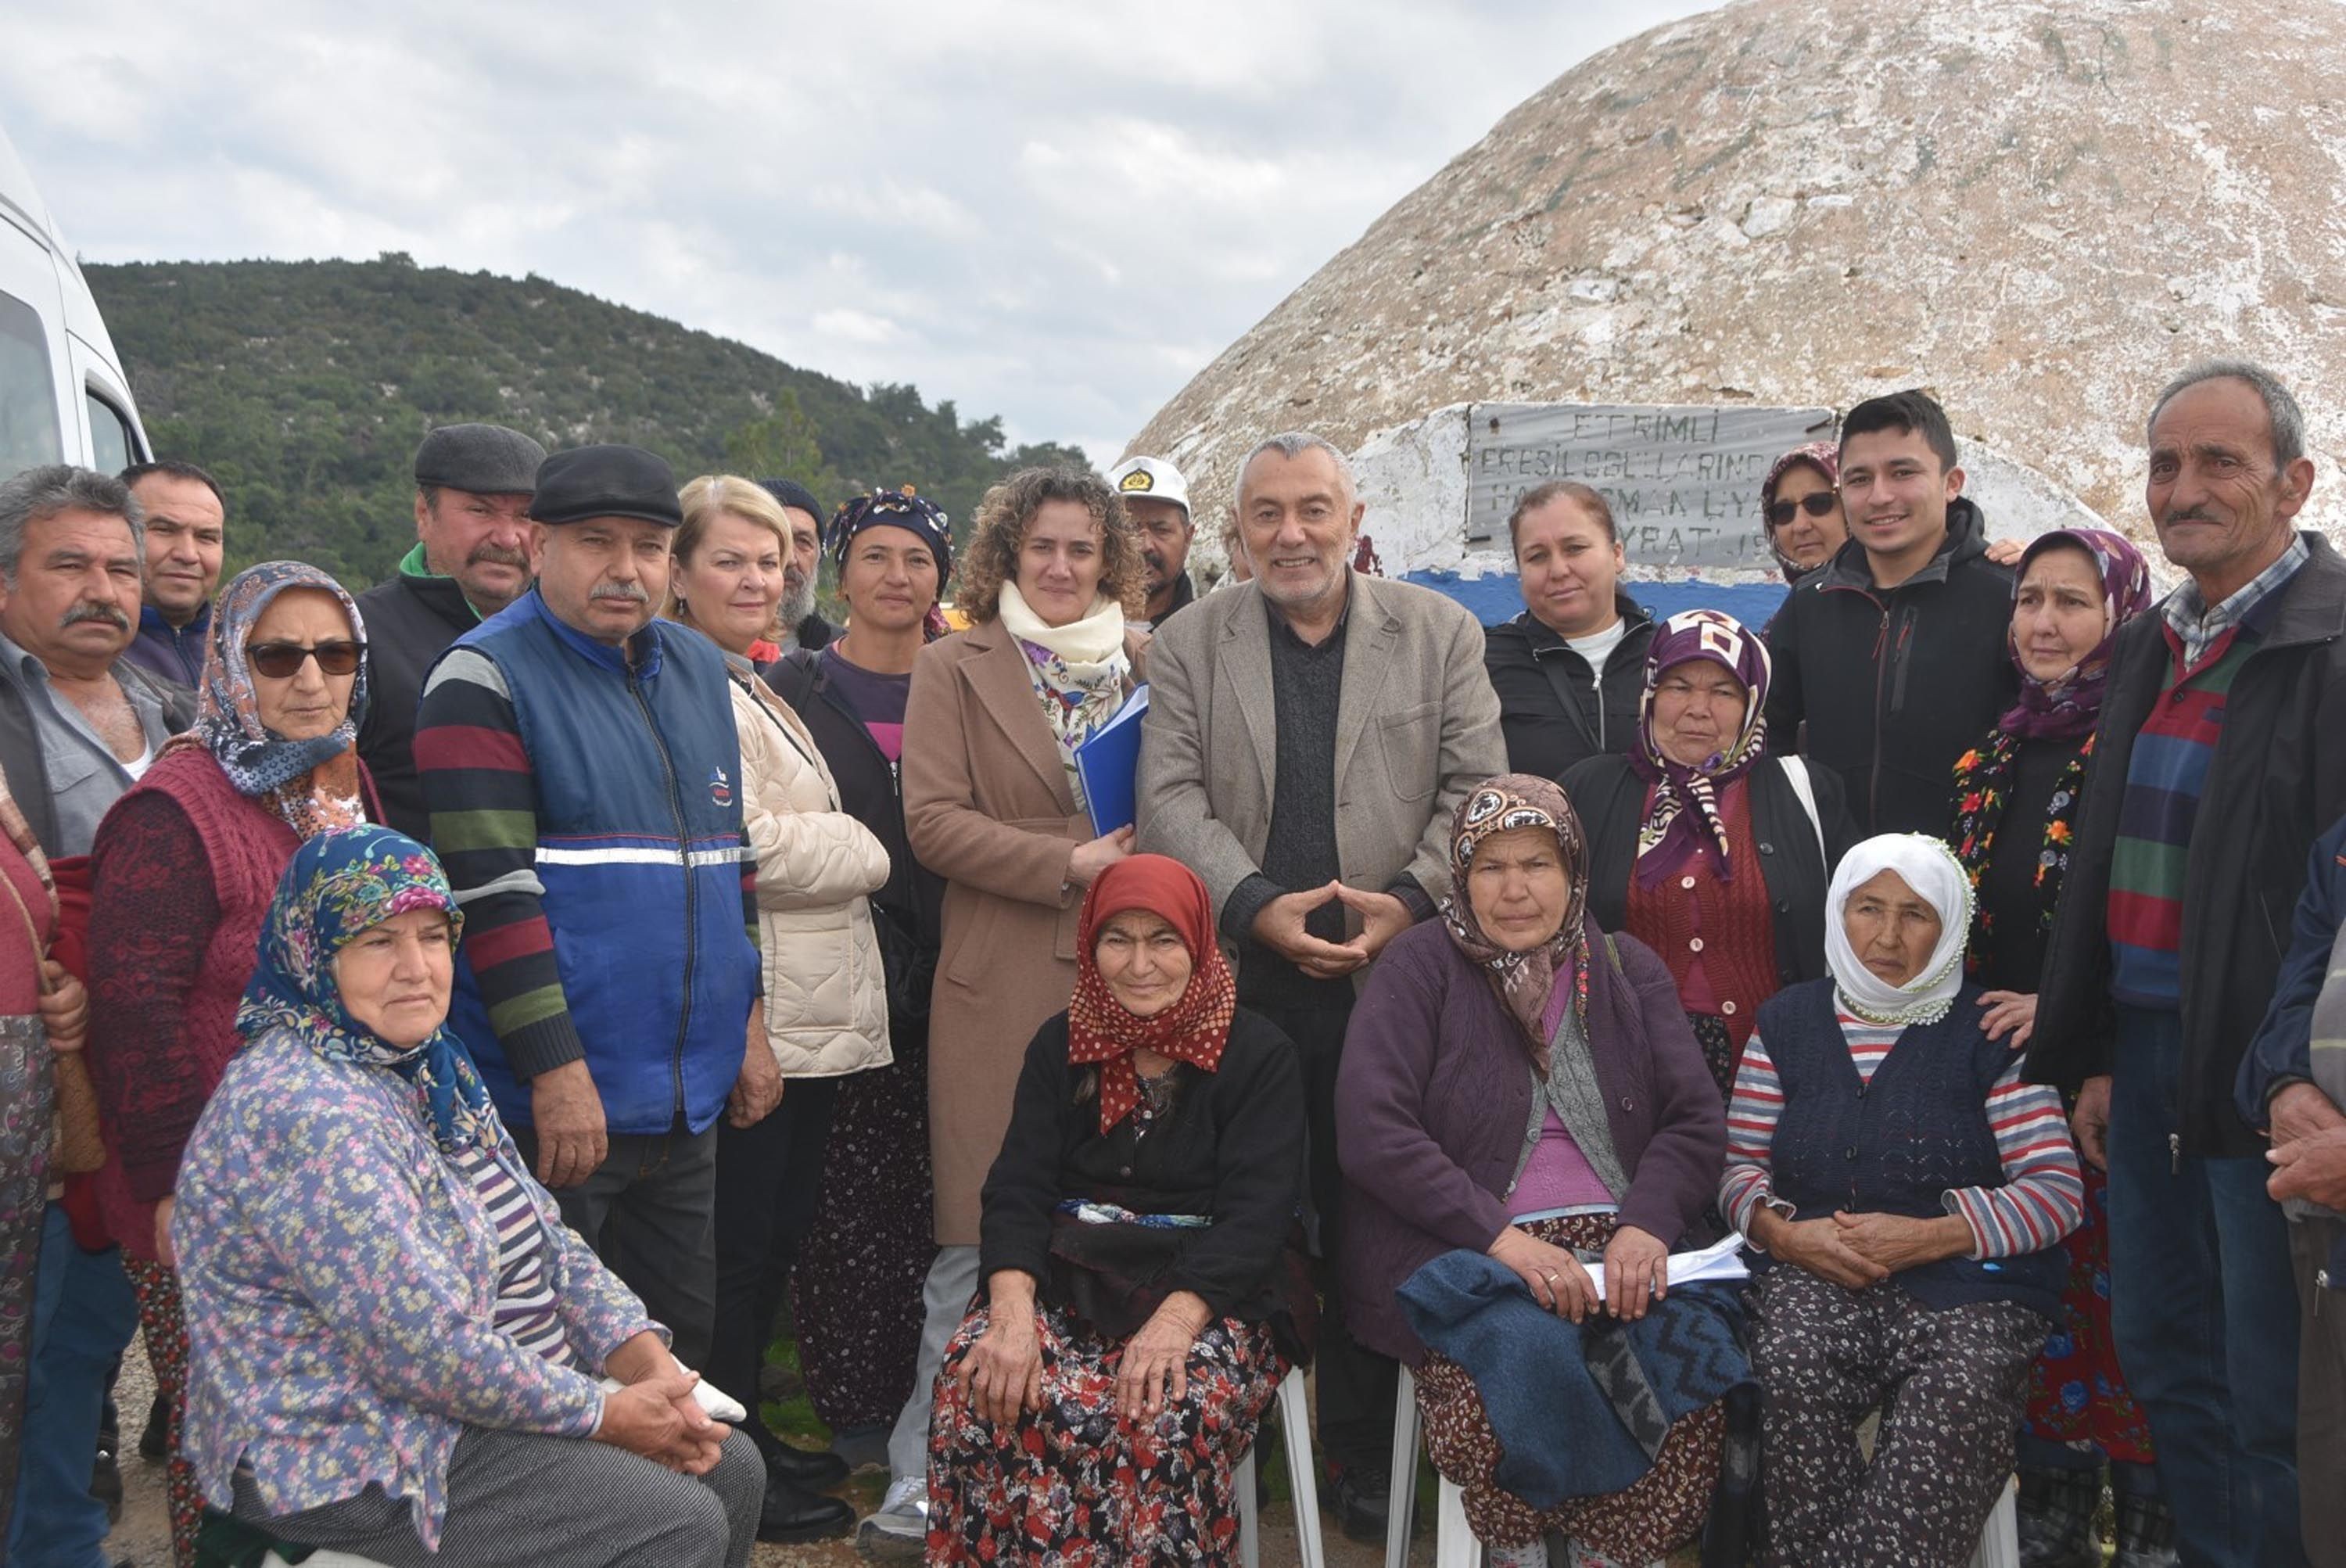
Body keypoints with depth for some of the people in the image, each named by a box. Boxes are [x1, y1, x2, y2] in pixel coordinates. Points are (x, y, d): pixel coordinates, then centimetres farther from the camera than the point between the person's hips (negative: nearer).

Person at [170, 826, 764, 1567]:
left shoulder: (427, 1067, 7)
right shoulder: (304, 1111, -25)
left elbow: (546, 1240, 9)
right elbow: (427, 1347, -27)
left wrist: (650, 1363, -4)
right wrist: (606, 1415, -17)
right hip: (352, 1460, -9)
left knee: (731, 1469, 5)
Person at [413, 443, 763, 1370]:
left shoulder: (700, 668, 12)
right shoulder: (483, 679, -10)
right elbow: (493, 889, -17)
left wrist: (749, 1019, 15)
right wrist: (557, 1072, -21)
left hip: (689, 1101, 7)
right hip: (553, 1103, -6)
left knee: (681, 1347, 17)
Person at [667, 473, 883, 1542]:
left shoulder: (752, 687, 18)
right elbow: (752, 847, -21)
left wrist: (834, 851, 5)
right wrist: (867, 853, -6)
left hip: (811, 1008, 10)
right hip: (751, 1012, -10)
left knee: (780, 1229, 16)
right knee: (740, 1243, 1)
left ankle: (745, 1432, 29)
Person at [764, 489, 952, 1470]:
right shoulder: (796, 686, 3)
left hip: (938, 975, 3)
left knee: (927, 1193, 4)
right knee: (843, 1197, -1)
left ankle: (924, 1394, 16)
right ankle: (850, 1404, 11)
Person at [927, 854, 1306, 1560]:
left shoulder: (1258, 1057, 1)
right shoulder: (1061, 1046, 11)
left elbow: (1254, 1215, -10)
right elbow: (1017, 1190, 1)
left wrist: (1174, 1321, -27)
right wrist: (1012, 1309, -19)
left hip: (1211, 1292, -3)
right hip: (1070, 1279, 3)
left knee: (1164, 1418, -34)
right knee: (981, 1384, -28)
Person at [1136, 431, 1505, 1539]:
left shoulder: (1440, 635, 8)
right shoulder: (1189, 644, 8)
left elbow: (1476, 790, 3)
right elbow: (1173, 798, 0)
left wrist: (1413, 901, -11)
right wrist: (1259, 906, -14)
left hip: (1393, 980, 0)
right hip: (1240, 982, 0)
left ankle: (1362, 1450, 19)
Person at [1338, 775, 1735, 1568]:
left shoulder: (1627, 968, 14)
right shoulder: (1419, 966, 3)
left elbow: (1697, 1119, 7)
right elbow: (1372, 1130, -10)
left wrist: (1646, 1223, -14)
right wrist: (1499, 1235, -20)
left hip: (1616, 1245, 3)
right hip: (1455, 1251, -3)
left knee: (1693, 1375, -28)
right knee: (1524, 1361, -33)